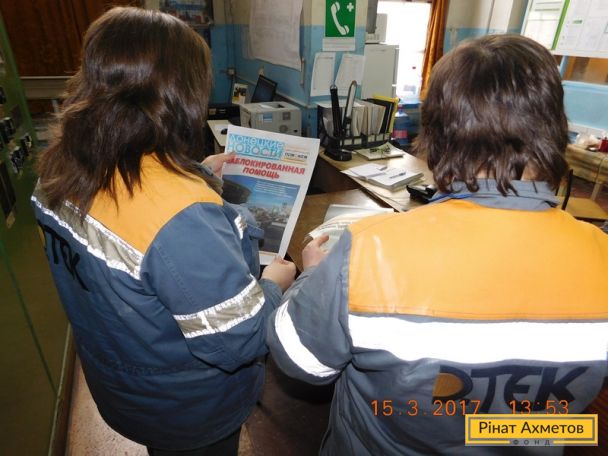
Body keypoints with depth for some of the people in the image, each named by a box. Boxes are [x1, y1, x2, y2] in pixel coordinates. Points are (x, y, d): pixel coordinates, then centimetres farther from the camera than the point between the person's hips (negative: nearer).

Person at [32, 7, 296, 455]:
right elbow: (238, 339, -31)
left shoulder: (64, 167, -15)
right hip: (187, 410, -6)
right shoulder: (183, 218, -42)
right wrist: (274, 285, -14)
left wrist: (196, 176, 8)